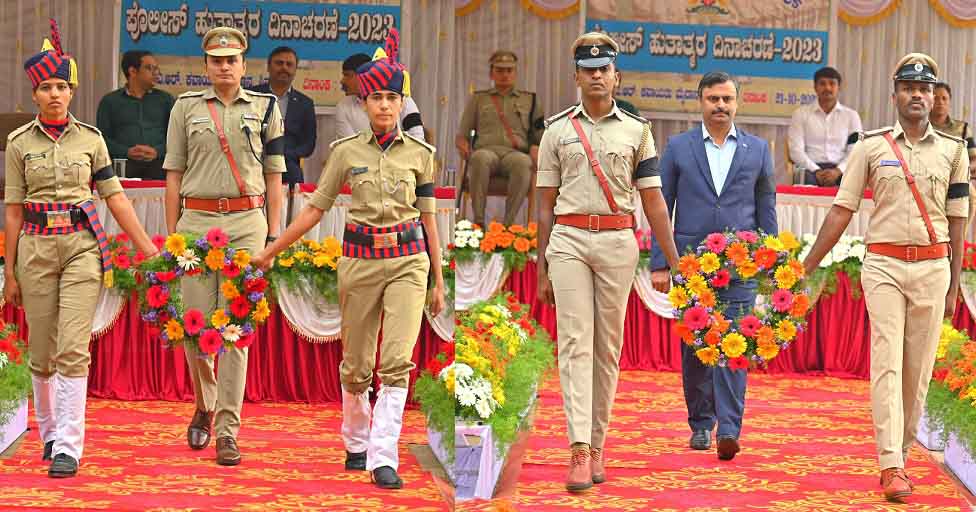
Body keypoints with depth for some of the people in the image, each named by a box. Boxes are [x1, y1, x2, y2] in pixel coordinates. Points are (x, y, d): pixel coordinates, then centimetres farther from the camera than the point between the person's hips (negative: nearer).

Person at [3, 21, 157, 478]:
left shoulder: (90, 139, 4)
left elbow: (116, 199, 8)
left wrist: (148, 250, 5)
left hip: (82, 246, -1)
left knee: (73, 349, -11)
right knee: (41, 351, 9)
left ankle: (68, 448, -11)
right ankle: (49, 432, 30)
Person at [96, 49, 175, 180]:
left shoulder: (165, 99, 20)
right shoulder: (110, 101, 16)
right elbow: (102, 137, 7)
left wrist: (157, 152, -8)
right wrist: (127, 152, -10)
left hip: (158, 167, 1)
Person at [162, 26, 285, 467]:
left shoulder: (265, 108, 10)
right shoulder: (186, 107, 10)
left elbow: (274, 174, 10)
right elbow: (174, 173, 11)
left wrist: (274, 232, 4)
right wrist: (171, 233, 6)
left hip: (247, 222, -1)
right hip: (197, 219, 1)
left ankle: (227, 429, -3)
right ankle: (204, 406, 25)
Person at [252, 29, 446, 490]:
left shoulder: (419, 153, 3)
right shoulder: (346, 151, 2)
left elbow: (428, 218, 8)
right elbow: (315, 209, 6)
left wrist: (438, 280, 10)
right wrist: (269, 252, 2)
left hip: (408, 261, -1)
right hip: (360, 259, 1)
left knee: (397, 360, -14)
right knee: (356, 364, 10)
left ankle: (383, 458, -13)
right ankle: (356, 443, 32)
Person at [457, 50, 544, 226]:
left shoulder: (529, 100, 26)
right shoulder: (479, 98, 26)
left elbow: (540, 135, 22)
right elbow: (461, 135, 23)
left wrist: (536, 148, -2)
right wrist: (463, 145, -2)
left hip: (515, 152, 0)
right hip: (487, 150, 0)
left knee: (522, 163, -40)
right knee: (481, 158, -40)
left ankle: (509, 223, -40)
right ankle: (478, 221, -40)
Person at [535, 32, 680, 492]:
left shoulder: (636, 130, 9)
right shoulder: (557, 129, 9)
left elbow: (653, 201, 8)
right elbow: (546, 203, 10)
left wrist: (675, 263, 3)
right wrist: (542, 270, 7)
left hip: (618, 241, 1)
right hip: (568, 239, -1)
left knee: (609, 346, 4)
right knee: (575, 343, -9)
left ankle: (597, 446, 13)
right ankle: (579, 450, -17)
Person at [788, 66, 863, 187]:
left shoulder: (851, 115, 13)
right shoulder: (801, 114, 11)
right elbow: (796, 150, 1)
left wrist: (837, 171, -15)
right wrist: (816, 171, -14)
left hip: (840, 169, 1)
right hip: (811, 169, -1)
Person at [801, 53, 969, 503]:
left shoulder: (953, 150, 8)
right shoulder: (871, 147, 4)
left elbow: (957, 221, 9)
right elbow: (841, 210, 5)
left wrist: (953, 286, 6)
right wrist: (807, 266, 2)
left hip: (933, 267, 2)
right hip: (883, 264, -2)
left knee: (918, 368, 3)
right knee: (887, 364, -10)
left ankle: (901, 454, 17)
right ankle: (891, 467, -15)